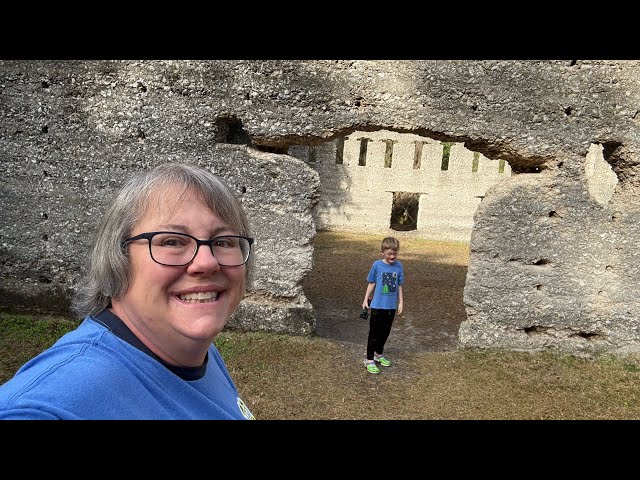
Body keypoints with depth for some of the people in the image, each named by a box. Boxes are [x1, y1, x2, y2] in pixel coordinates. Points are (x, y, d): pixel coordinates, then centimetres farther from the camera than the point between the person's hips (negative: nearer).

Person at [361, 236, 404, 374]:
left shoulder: (399, 266, -3)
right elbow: (371, 284, -1)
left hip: (391, 306, 3)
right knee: (374, 333, 3)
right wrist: (366, 300, 2)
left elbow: (399, 286, 6)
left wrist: (401, 302, 7)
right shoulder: (377, 265, -10)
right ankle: (369, 360, 12)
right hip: (377, 305, -3)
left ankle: (379, 354, 37)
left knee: (385, 332, 17)